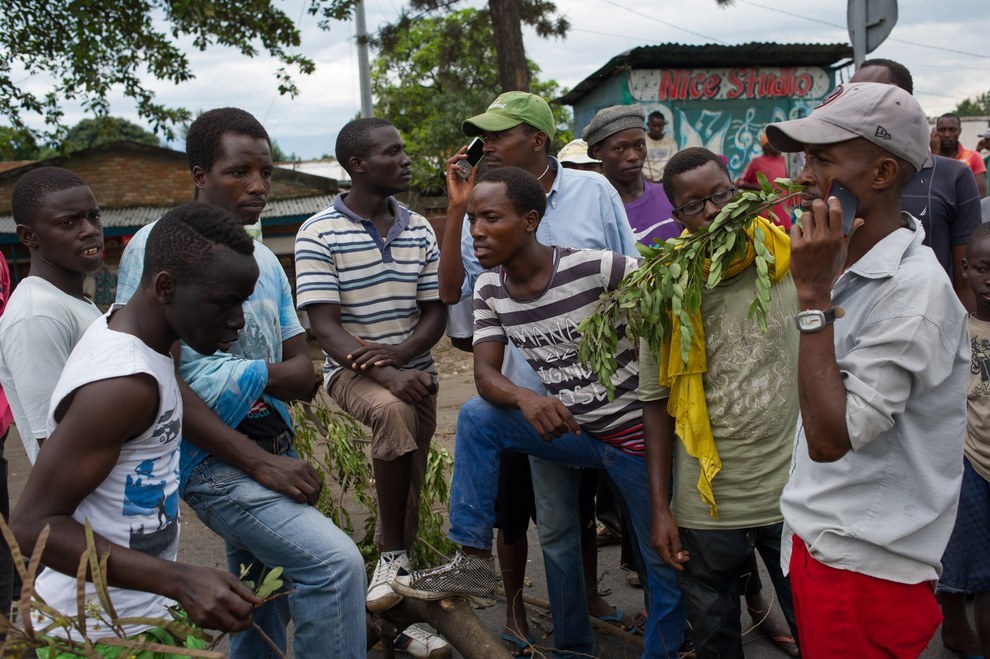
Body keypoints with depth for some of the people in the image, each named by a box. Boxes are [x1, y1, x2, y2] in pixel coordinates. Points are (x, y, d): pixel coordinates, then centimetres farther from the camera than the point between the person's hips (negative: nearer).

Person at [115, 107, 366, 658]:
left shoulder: (265, 260, 12)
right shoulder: (159, 246, -10)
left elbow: (304, 374, 9)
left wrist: (253, 375, -14)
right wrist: (258, 461, -19)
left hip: (273, 450, 8)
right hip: (214, 461, -7)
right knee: (335, 562, -23)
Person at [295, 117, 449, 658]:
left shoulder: (419, 230, 6)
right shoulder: (319, 234, -9)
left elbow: (436, 312, 5)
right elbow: (324, 325, -15)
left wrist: (399, 353, -17)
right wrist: (385, 376, -29)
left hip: (413, 370, 5)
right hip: (351, 370, -5)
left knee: (409, 493, 5)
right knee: (393, 412, -36)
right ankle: (394, 553, -18)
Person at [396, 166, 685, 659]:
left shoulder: (594, 268, -23)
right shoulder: (489, 290, -4)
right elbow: (485, 374, -7)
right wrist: (525, 399, -30)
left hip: (635, 433, -5)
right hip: (571, 429, 5)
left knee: (666, 560, 5)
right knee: (475, 416, -9)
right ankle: (473, 563, -2)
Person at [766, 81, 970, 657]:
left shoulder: (914, 289, -22)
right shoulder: (848, 265, 5)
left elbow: (832, 437, -27)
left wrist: (814, 295, -26)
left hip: (867, 568, -8)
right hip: (818, 542, 8)